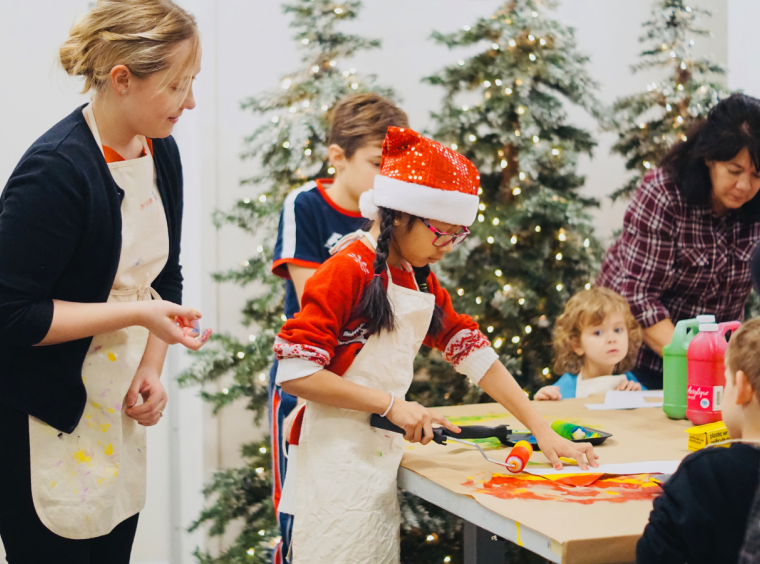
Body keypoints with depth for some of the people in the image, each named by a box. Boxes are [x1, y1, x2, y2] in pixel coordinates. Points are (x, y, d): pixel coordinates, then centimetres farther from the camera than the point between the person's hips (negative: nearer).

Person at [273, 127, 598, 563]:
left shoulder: (421, 280, 13)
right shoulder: (349, 270, -13)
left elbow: (475, 351, 12)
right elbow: (295, 372, -18)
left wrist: (543, 430, 6)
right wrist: (392, 403, -18)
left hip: (381, 457, 8)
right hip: (337, 458, -8)